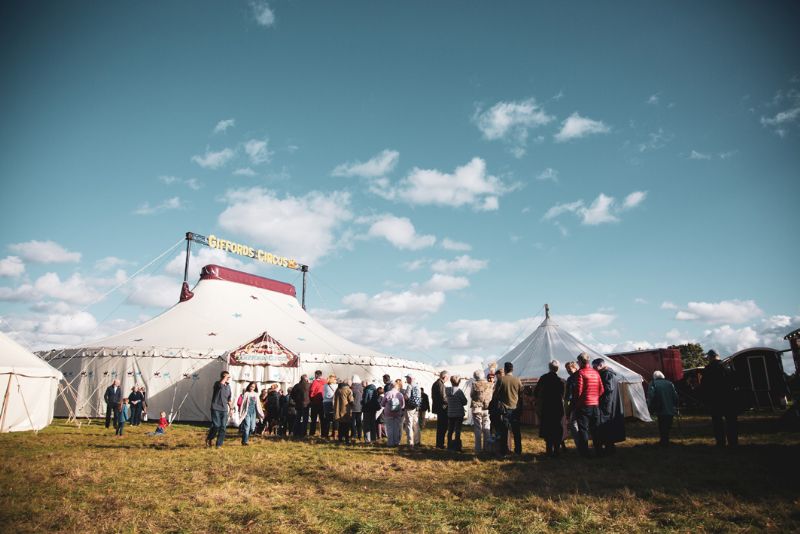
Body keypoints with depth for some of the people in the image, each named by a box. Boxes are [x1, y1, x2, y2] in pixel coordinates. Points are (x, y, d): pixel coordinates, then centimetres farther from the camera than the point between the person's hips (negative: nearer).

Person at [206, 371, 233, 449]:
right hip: (216, 409, -6)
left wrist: (231, 408, 19)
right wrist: (226, 377, -23)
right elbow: (221, 384, -33)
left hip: (224, 410, 6)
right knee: (216, 426, -10)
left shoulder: (228, 386, 14)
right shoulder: (217, 384, -6)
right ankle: (208, 439, 17)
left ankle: (219, 444, 8)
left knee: (223, 427, 1)